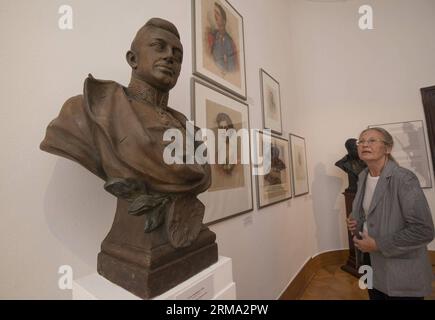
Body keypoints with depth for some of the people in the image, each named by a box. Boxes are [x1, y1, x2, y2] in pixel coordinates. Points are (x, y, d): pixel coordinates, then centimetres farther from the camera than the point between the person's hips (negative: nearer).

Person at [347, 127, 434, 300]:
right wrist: (356, 222, -2)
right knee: (375, 296, 25)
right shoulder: (363, 176, 0)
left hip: (401, 271, -6)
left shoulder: (403, 178, -22)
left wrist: (378, 244, -22)